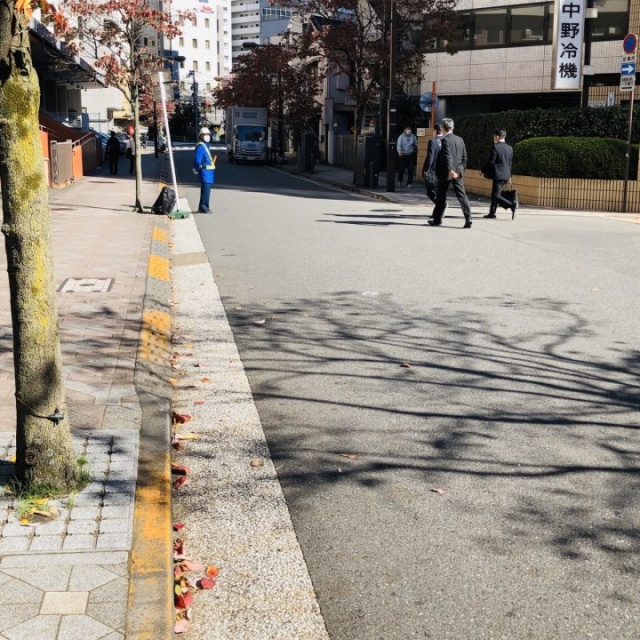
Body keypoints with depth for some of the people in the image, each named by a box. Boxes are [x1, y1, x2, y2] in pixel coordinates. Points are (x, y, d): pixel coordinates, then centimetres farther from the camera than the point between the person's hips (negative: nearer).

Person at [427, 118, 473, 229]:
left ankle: (437, 219, 19)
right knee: (462, 195, 0)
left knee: (441, 197, 8)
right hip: (458, 172, 5)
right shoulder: (460, 139, 10)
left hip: (446, 173, -5)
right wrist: (462, 168, 18)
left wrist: (450, 170, -26)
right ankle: (468, 220, -11)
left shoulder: (445, 140, -11)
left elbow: (447, 157, -21)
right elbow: (464, 156, 12)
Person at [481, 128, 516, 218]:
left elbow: (490, 162, -13)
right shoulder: (509, 148, 10)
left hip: (498, 175, -8)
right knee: (494, 194, 17)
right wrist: (509, 175, 22)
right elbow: (510, 163, 15)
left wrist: (483, 170, 1)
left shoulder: (495, 147, -13)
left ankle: (512, 205, -22)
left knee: (496, 196, -7)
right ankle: (492, 212, 20)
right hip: (506, 175, 8)